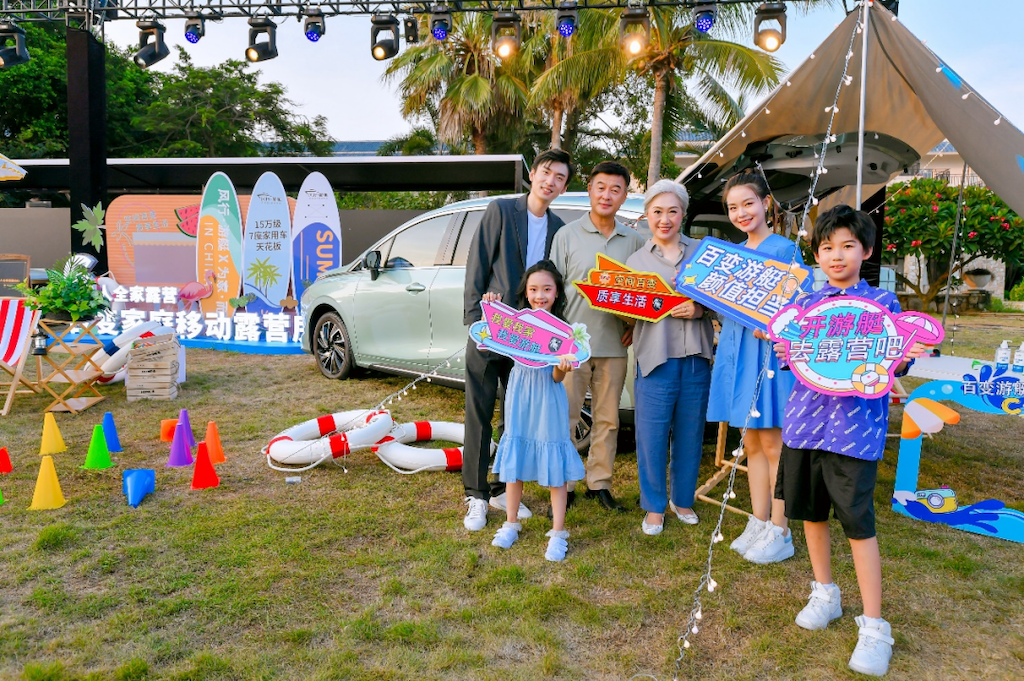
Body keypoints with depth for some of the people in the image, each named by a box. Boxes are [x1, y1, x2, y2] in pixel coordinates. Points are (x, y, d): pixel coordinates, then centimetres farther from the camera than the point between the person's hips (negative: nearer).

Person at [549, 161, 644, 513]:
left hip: (614, 346, 3)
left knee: (607, 419, 10)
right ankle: (563, 486, 12)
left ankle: (599, 483, 23)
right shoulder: (567, 234, 2)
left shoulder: (634, 240, 9)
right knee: (565, 417, 1)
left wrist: (635, 324, -2)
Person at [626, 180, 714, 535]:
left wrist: (699, 310, -12)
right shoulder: (636, 260, 10)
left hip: (696, 357, 1)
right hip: (655, 358, -1)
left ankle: (682, 499, 29)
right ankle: (654, 506, 17)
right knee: (652, 436, -1)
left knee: (689, 435, 9)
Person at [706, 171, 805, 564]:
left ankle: (779, 533, 11)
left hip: (772, 350, -7)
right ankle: (758, 523, 23)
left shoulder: (784, 249, -6)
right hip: (737, 349, 7)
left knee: (773, 443, 0)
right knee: (751, 441, 12)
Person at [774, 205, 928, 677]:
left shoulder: (882, 302, 0)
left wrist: (904, 357, -21)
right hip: (805, 419, 5)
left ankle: (874, 626, 11)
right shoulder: (805, 305, 10)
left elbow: (892, 364, 0)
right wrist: (784, 348, -8)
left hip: (855, 425, -4)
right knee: (811, 511, 15)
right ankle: (825, 594, 35)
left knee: (858, 522, -3)